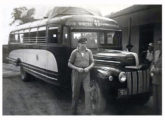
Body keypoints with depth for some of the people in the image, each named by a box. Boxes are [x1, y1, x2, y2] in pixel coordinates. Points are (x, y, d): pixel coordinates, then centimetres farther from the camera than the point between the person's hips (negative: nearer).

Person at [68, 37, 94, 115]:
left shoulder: (89, 52, 2)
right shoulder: (74, 52, -5)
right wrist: (77, 68, -17)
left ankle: (88, 112, -6)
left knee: (87, 92, -9)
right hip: (76, 74, -1)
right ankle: (74, 111, 26)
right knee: (75, 93, 8)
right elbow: (69, 64, -2)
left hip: (86, 74, 2)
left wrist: (88, 68, -14)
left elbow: (92, 63, 7)